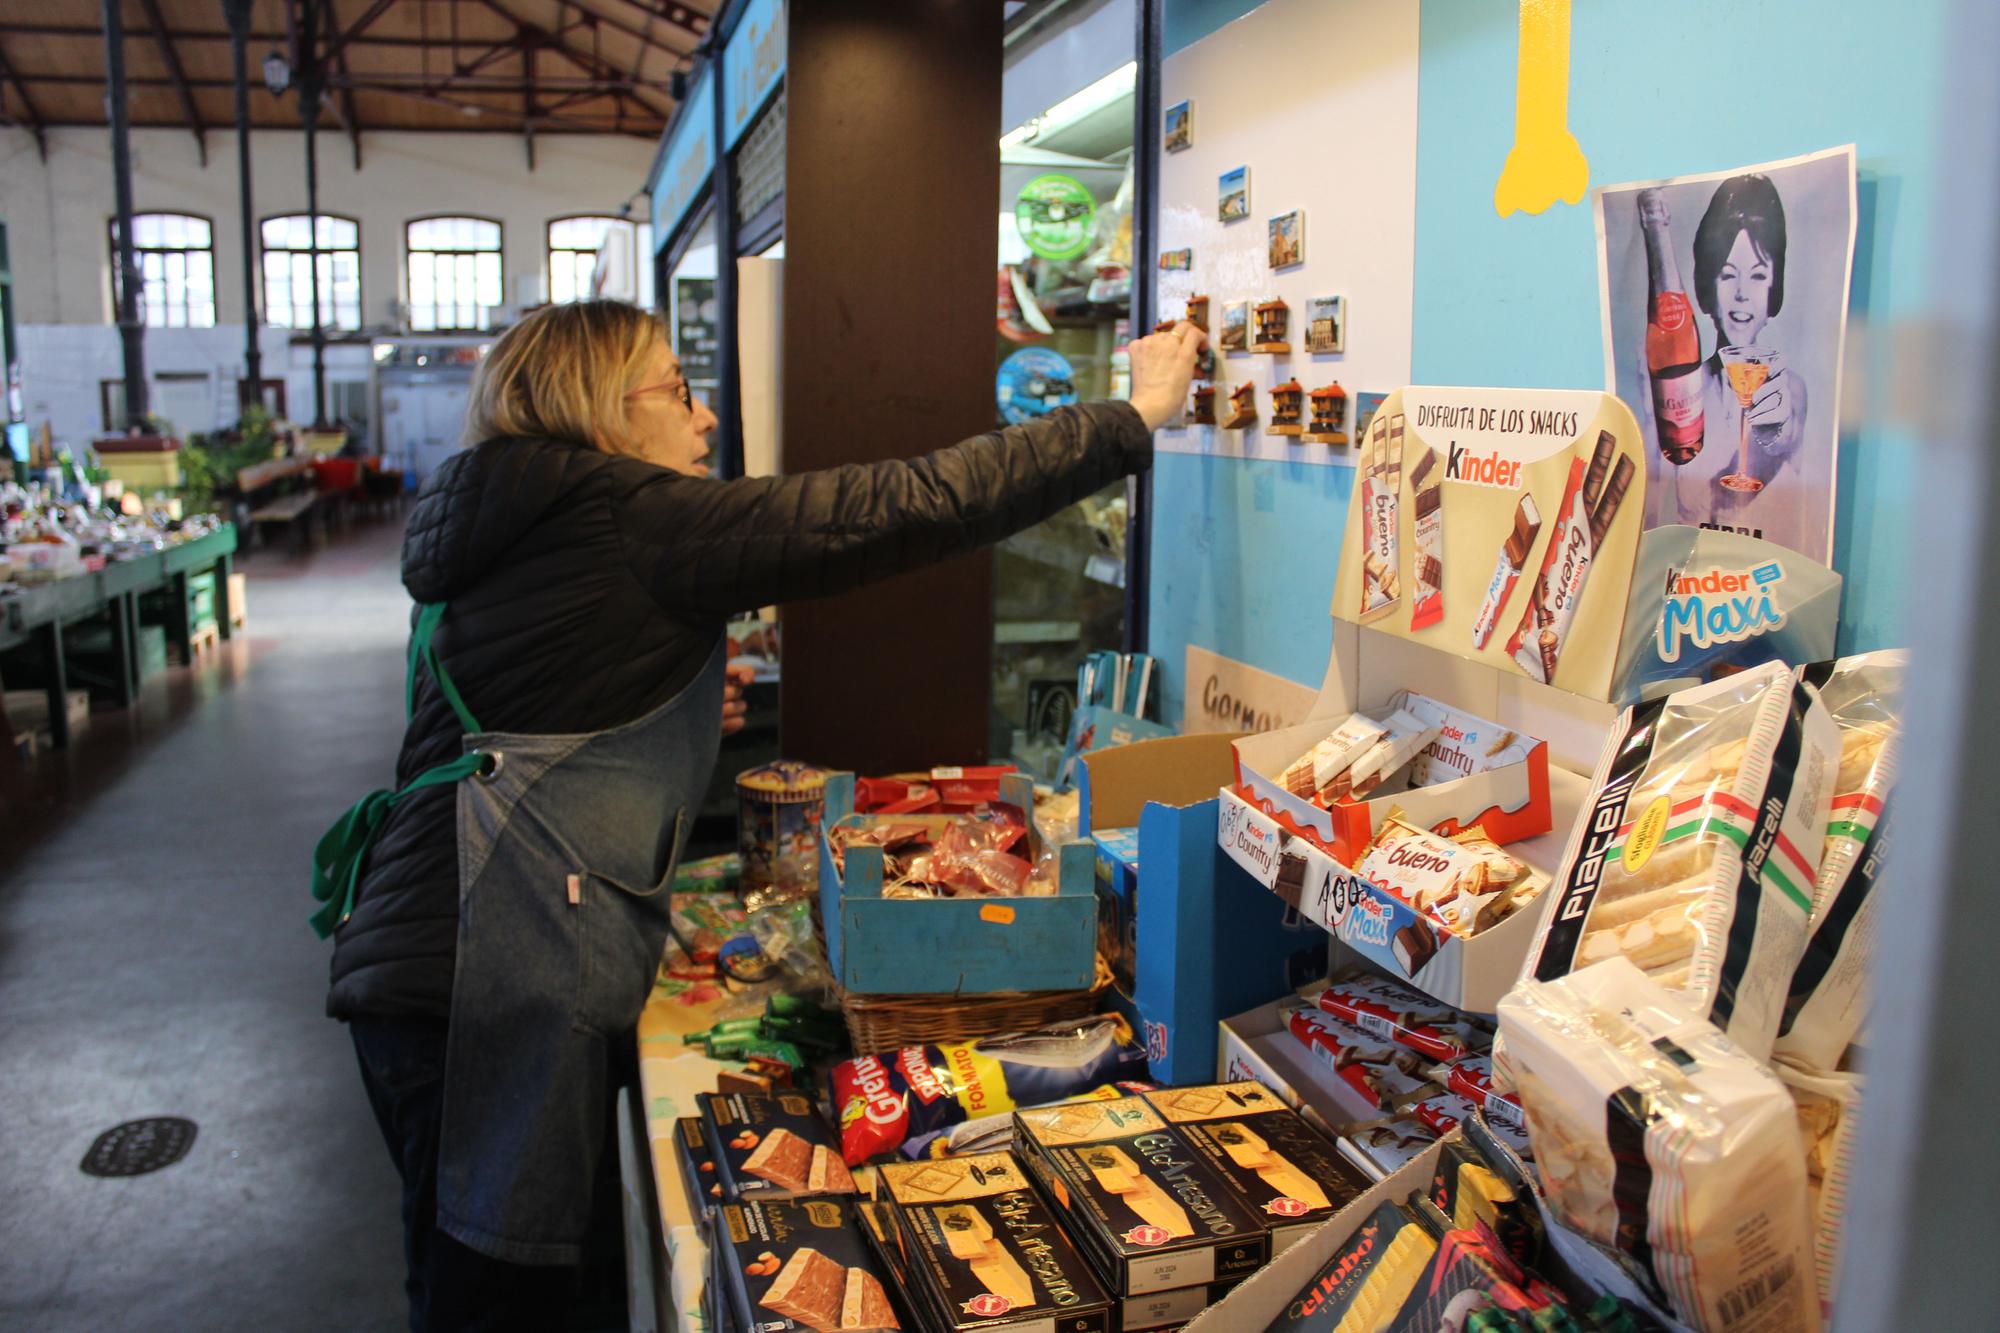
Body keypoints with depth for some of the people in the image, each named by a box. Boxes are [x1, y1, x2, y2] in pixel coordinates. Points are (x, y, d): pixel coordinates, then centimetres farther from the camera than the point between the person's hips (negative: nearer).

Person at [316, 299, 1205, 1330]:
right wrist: (1132, 418, -5)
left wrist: (680, 722, 18)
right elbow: (901, 510, -12)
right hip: (491, 973, -10)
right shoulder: (630, 515, -8)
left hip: (416, 963, 10)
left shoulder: (490, 542, 20)